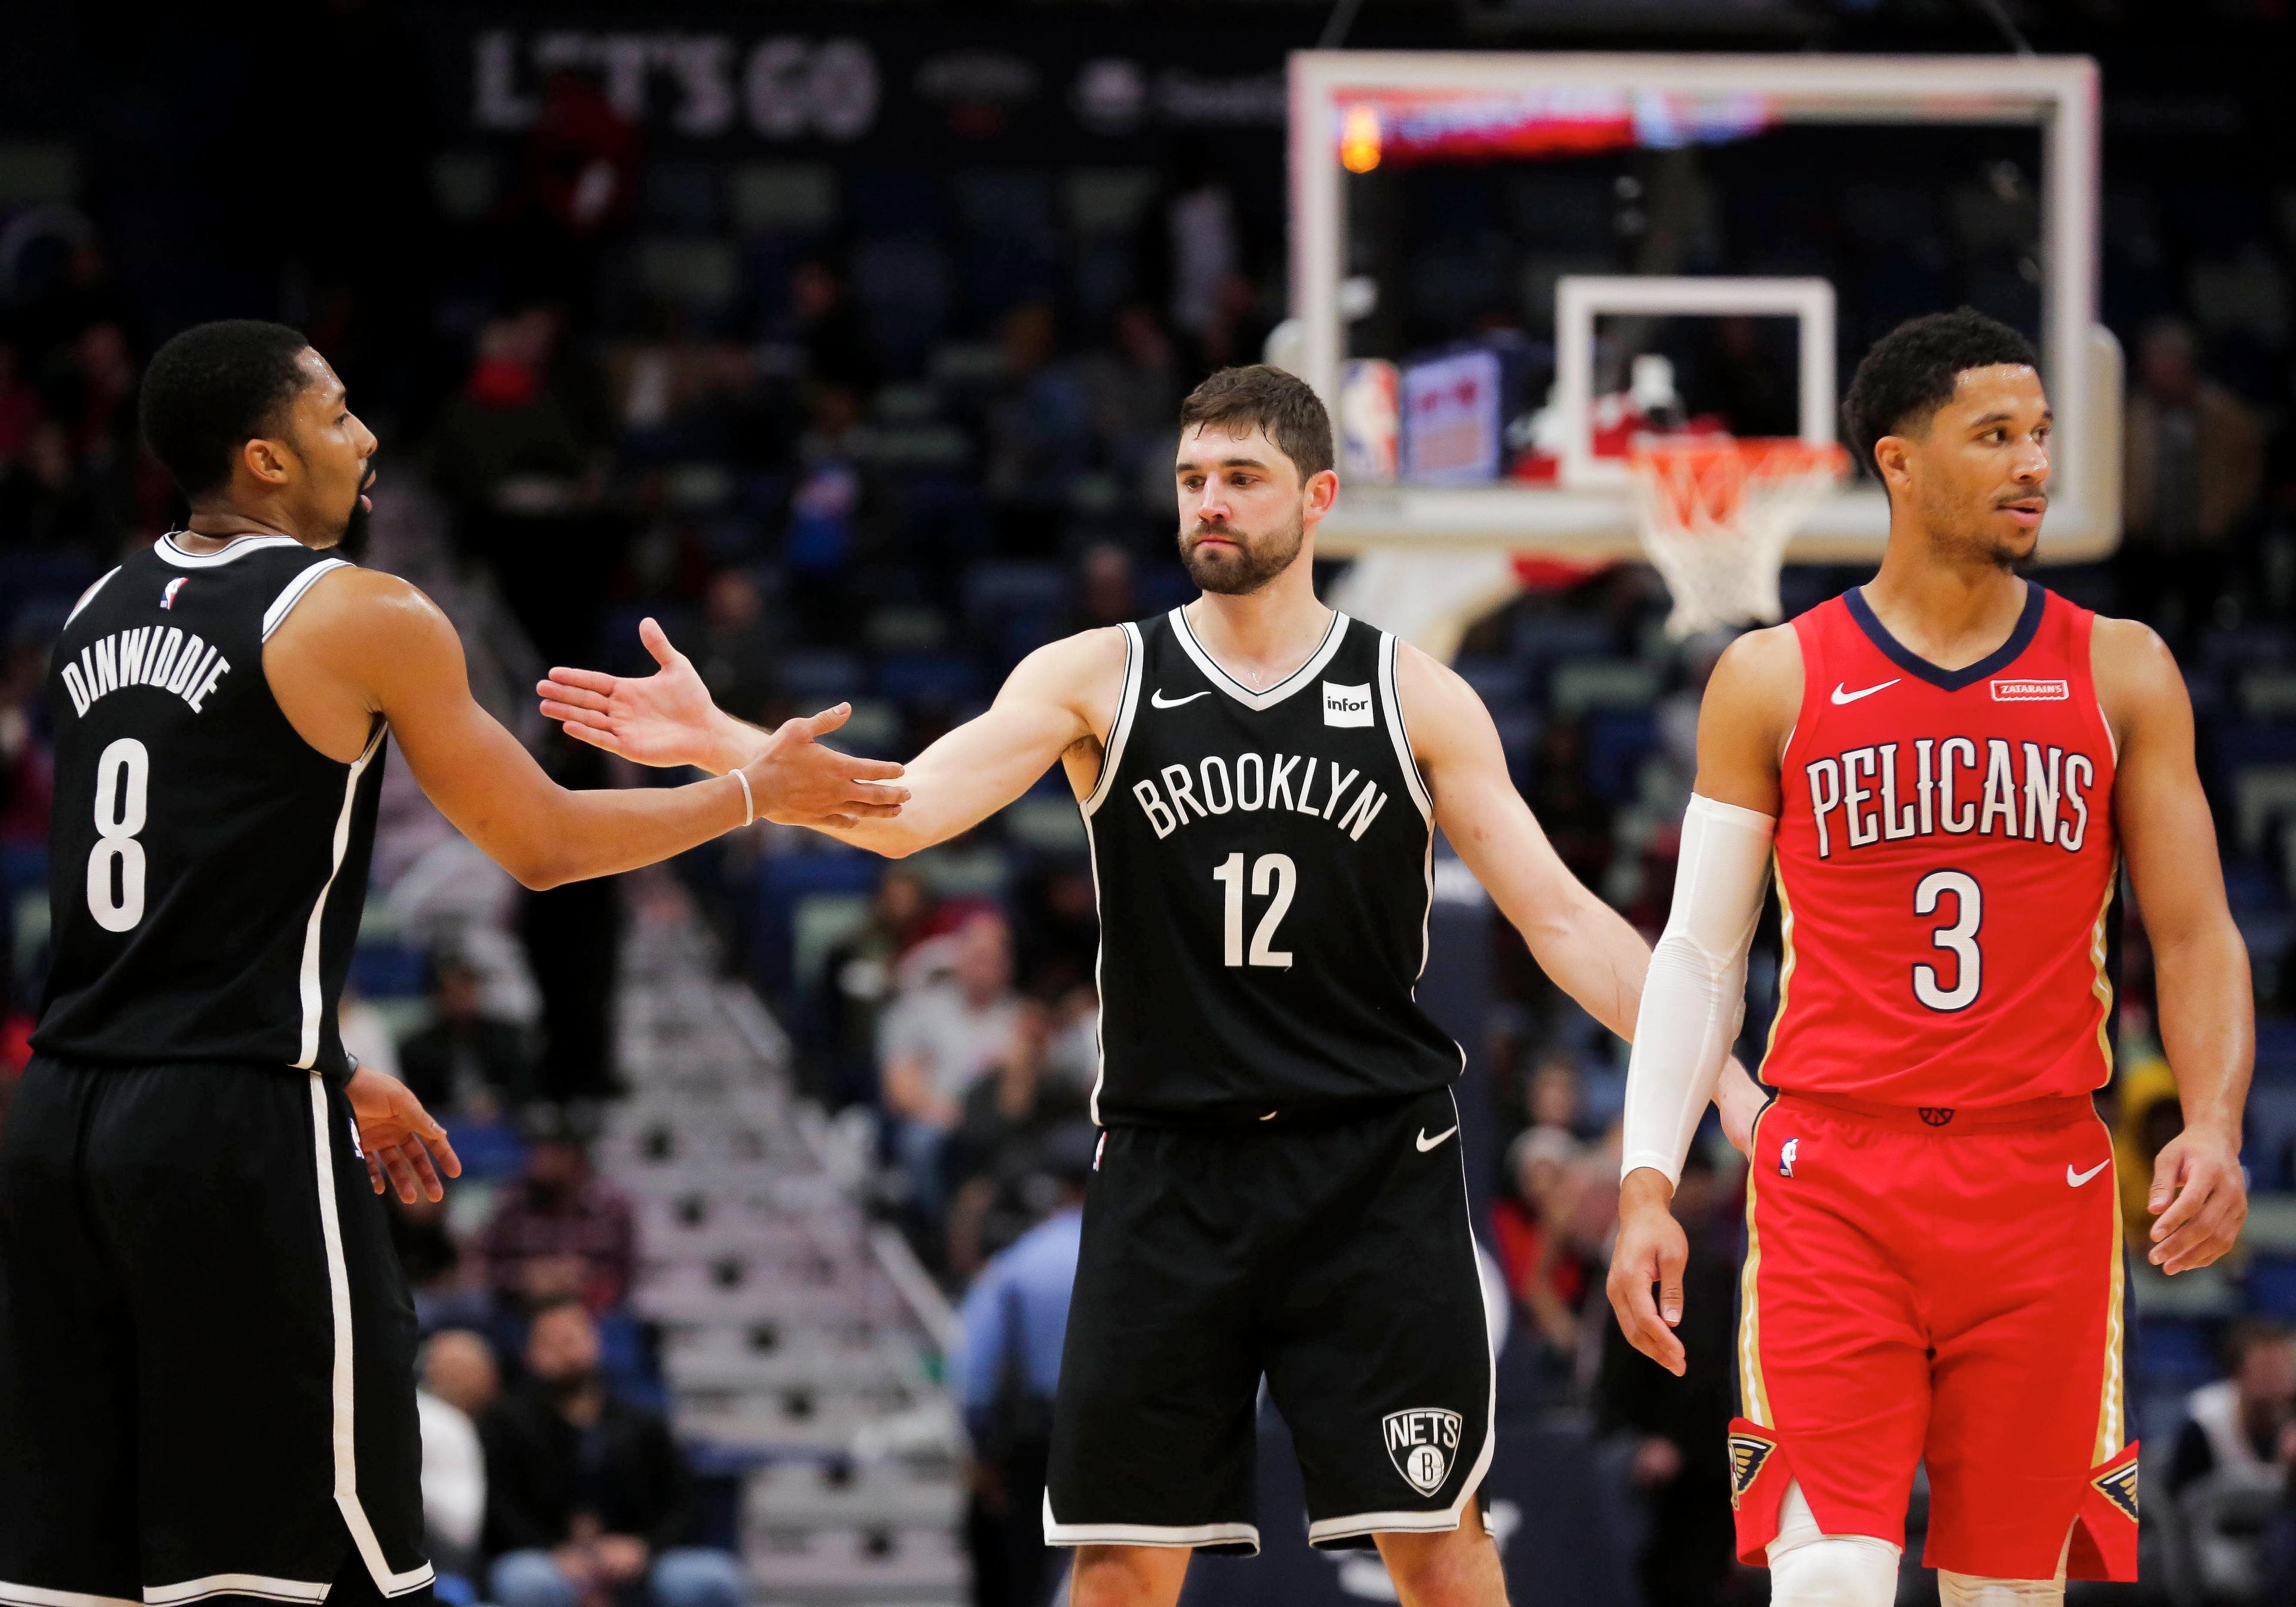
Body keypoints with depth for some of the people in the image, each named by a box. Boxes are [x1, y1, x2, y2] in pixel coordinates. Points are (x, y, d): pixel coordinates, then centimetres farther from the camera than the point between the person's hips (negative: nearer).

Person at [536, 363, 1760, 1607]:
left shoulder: (1415, 698, 3)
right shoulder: (1100, 679, 2)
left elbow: (1559, 919, 3)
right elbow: (908, 809, -11)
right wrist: (717, 744, -27)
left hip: (1376, 1171, 0)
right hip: (1169, 1168, 1)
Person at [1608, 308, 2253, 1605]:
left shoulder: (2119, 672, 6)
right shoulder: (1776, 680, 3)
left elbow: (2195, 933, 6)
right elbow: (1700, 954, 7)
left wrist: (2215, 1125, -13)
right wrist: (1647, 1185, -2)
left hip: (2042, 1182, 2)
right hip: (1836, 1183, -2)